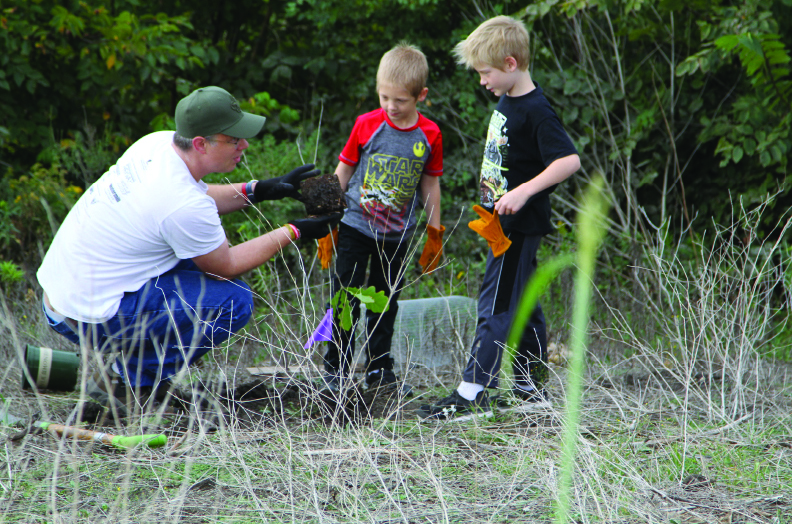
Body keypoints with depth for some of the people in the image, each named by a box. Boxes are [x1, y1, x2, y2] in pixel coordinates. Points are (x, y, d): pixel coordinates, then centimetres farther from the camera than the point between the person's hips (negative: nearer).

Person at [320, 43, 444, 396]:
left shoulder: (429, 135, -2)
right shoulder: (367, 125, -7)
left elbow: (430, 184, 8)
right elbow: (344, 170, 3)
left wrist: (434, 232, 11)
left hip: (397, 234, 2)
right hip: (356, 226, -2)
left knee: (386, 301, 11)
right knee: (345, 300, -1)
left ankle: (380, 370, 21)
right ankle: (336, 370, 7)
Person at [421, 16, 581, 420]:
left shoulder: (536, 111, -19)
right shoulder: (506, 102, 10)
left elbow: (570, 160, -26)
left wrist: (524, 191, -29)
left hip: (520, 225, -10)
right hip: (505, 223, 10)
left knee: (497, 305, -10)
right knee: (522, 303, 15)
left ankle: (472, 395, -10)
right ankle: (532, 386, 23)